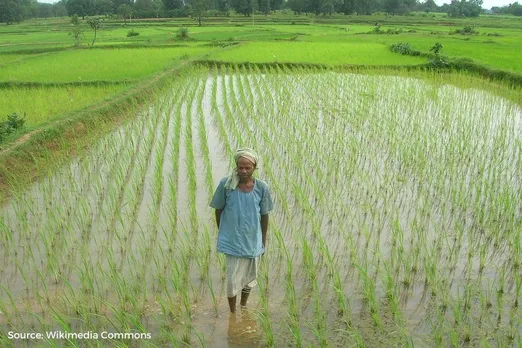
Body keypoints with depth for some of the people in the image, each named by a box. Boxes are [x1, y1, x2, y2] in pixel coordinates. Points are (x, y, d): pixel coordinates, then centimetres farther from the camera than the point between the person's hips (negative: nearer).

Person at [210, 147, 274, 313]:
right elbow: (219, 209, 0)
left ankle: (243, 307, 44)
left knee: (249, 278, 18)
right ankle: (233, 313, 25)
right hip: (233, 242, -2)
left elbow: (264, 215, 3)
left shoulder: (261, 187, -9)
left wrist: (263, 239, 11)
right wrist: (222, 232, 6)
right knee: (233, 280, 0)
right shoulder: (226, 184, -14)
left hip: (253, 242, 3)